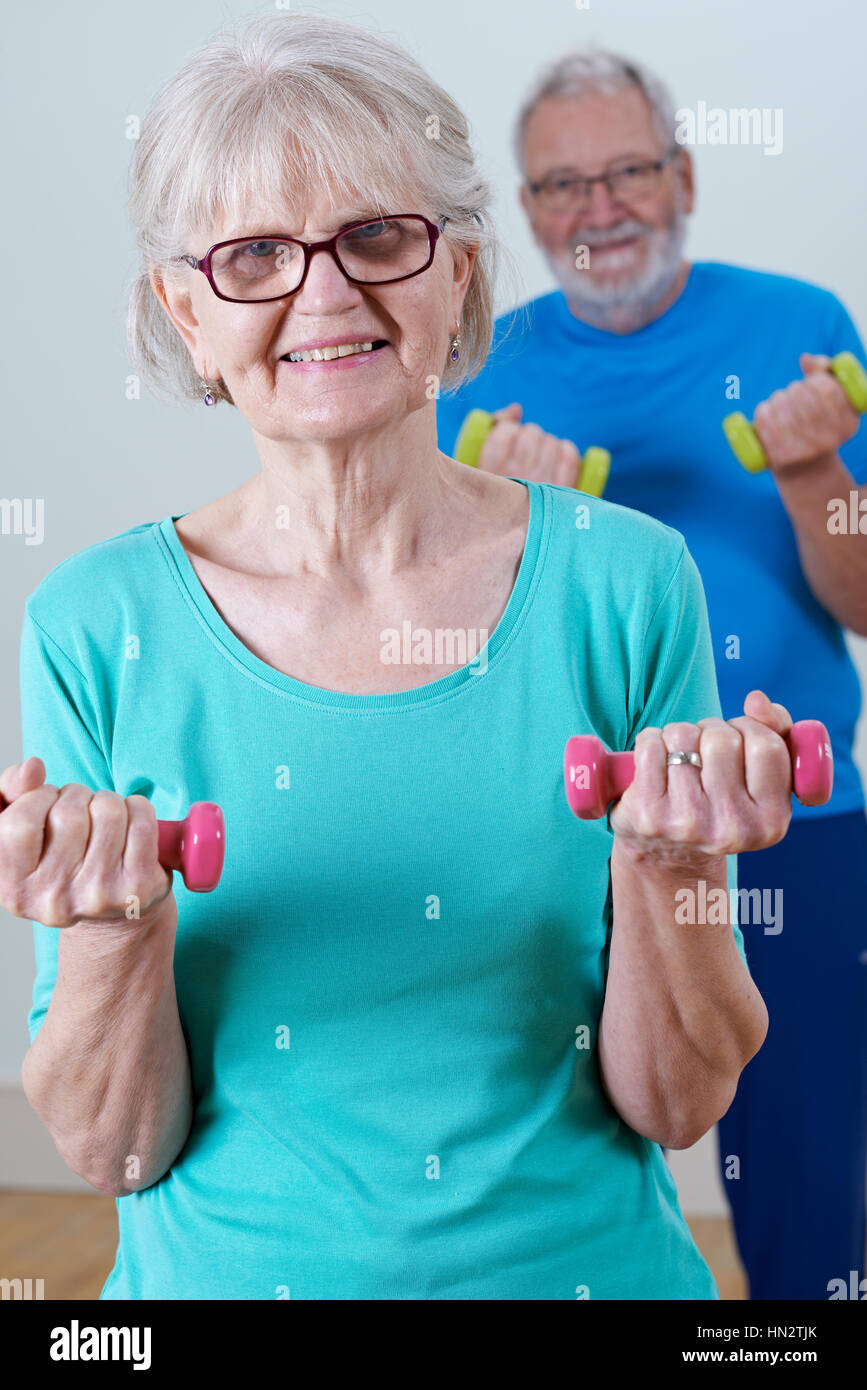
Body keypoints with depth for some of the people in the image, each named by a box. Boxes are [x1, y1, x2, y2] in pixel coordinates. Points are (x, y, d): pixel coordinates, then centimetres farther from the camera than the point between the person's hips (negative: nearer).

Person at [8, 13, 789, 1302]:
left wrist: (667, 871, -24)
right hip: (230, 1271, 0)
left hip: (589, 1266, 0)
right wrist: (113, 931, -25)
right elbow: (116, 1147, -8)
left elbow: (675, 1104, -8)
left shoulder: (624, 582, -12)